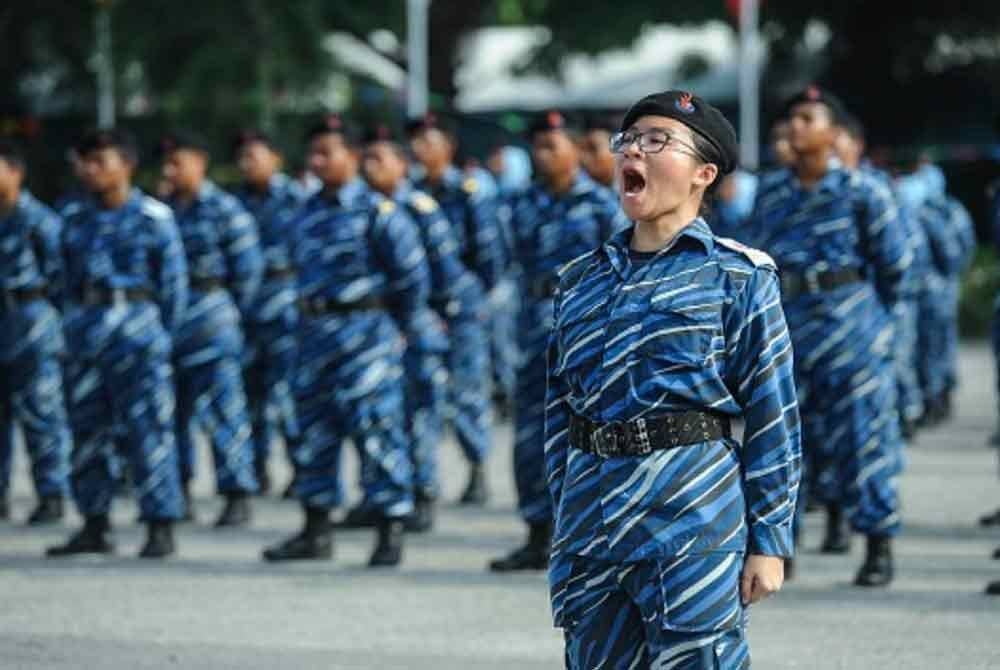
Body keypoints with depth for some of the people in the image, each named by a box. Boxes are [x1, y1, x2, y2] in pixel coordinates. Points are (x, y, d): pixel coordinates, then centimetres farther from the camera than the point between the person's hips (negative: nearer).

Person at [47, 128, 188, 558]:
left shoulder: (153, 218, -3)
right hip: (85, 332, 6)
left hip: (135, 331, -6)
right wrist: (72, 328, 11)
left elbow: (173, 283, -2)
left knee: (147, 430, -7)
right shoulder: (77, 221, 13)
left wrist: (163, 338, -5)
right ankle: (95, 527, 15)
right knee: (88, 430, 8)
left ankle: (161, 527, -3)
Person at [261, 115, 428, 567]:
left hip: (364, 331, -7)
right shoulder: (307, 215, 13)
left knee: (376, 428, -8)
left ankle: (391, 531, -3)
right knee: (313, 428, 9)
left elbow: (412, 271, -6)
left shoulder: (377, 212, -8)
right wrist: (307, 323, 18)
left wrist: (404, 329, -3)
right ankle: (316, 532, 17)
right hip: (314, 331, 7)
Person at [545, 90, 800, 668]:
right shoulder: (579, 280, 15)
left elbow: (774, 419, -2)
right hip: (591, 525, 5)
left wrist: (769, 541, -7)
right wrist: (564, 529, 14)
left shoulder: (739, 275, 1)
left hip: (693, 517, -5)